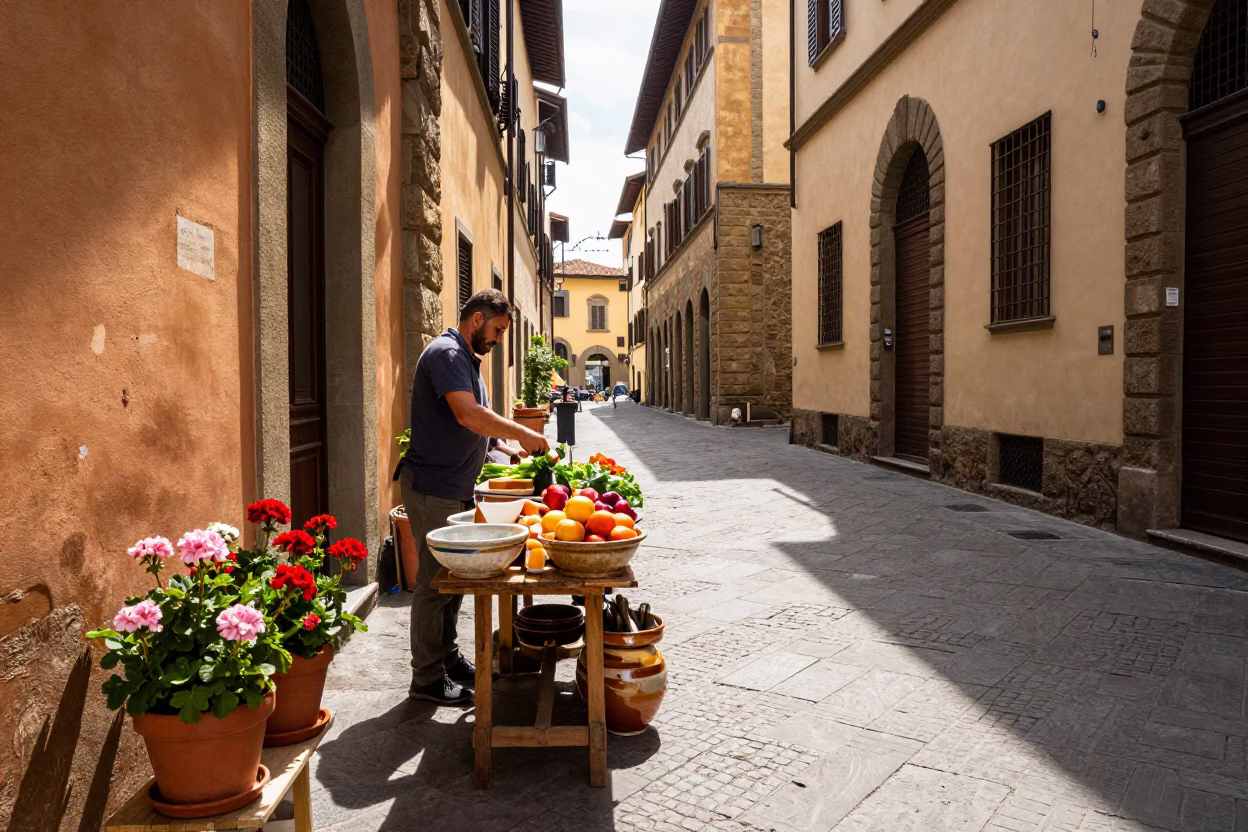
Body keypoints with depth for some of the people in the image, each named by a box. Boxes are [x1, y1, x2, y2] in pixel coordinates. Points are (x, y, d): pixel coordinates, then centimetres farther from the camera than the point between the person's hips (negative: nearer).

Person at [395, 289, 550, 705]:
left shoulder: (466, 358, 17)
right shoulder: (446, 353, -15)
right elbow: (468, 415, -27)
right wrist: (521, 433, -19)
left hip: (456, 488, 10)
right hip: (433, 488, -10)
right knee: (434, 582, -2)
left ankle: (448, 658, 29)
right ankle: (427, 678, 9)